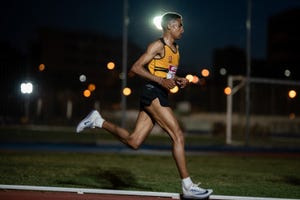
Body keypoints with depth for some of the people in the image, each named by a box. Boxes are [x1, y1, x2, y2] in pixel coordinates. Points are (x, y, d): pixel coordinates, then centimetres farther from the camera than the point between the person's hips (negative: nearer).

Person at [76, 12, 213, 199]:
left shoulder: (175, 48, 20)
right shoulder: (158, 45, -7)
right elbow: (135, 68, -13)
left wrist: (179, 80, 10)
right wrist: (161, 80, -21)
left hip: (159, 97, 9)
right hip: (153, 93, -9)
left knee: (133, 141, 5)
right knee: (178, 136, -14)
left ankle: (98, 121, 18)